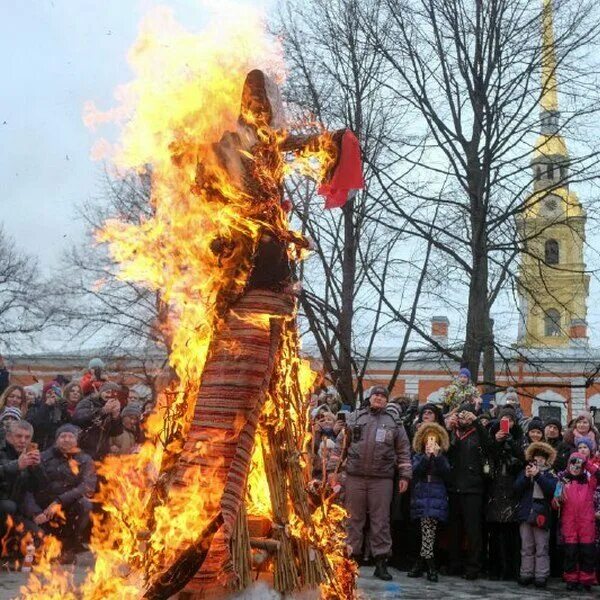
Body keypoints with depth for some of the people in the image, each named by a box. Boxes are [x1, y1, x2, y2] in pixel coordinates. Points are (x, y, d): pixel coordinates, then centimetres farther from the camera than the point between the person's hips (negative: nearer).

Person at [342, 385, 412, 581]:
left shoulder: (394, 423, 9)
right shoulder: (354, 418, 9)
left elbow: (403, 452, 8)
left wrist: (404, 476, 1)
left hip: (382, 479, 0)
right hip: (355, 476, 1)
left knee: (381, 520, 1)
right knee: (354, 518, 5)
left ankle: (381, 562, 6)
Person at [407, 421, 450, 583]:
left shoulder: (442, 457, 15)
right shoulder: (418, 457, 16)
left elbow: (446, 473, -2)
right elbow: (416, 471, -3)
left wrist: (437, 456, -9)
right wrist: (427, 456, -11)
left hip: (437, 497, 0)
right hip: (421, 495, 0)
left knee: (428, 528, -12)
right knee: (427, 528, -8)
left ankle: (422, 561, -9)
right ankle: (429, 563, -3)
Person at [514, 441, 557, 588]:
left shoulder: (550, 474, 6)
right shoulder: (526, 471, 14)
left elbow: (551, 489, -12)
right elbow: (517, 488, 3)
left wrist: (537, 475, -17)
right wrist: (526, 477, -12)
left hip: (542, 514, -2)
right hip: (526, 513, 3)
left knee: (542, 547, -1)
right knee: (526, 547, 6)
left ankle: (541, 576, 1)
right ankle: (526, 574, 11)